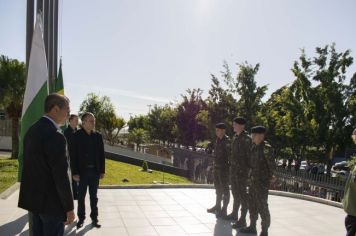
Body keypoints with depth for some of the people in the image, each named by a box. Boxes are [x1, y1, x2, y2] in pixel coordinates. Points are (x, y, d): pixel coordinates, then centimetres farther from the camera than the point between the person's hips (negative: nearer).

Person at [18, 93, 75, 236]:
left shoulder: (32, 129, 5)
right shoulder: (55, 136, -23)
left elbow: (31, 166, 11)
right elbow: (61, 175, -22)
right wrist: (69, 208, -13)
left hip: (33, 198, 9)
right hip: (51, 202, -9)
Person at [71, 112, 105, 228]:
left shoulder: (98, 136, 2)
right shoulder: (76, 136, -8)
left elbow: (101, 155, 5)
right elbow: (73, 156, -9)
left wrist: (102, 170, 2)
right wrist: (75, 173, -13)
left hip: (95, 171, 3)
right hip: (82, 171, -3)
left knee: (94, 196, 11)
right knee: (81, 196, 9)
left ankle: (94, 218, 21)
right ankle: (81, 218, 23)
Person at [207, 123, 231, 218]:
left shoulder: (227, 141, -16)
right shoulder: (218, 140, 10)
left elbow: (230, 155, -19)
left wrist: (230, 168, -21)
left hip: (224, 168, -9)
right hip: (216, 167, 9)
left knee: (224, 189, 0)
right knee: (218, 187, 19)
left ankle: (224, 210, 9)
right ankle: (217, 206, 33)